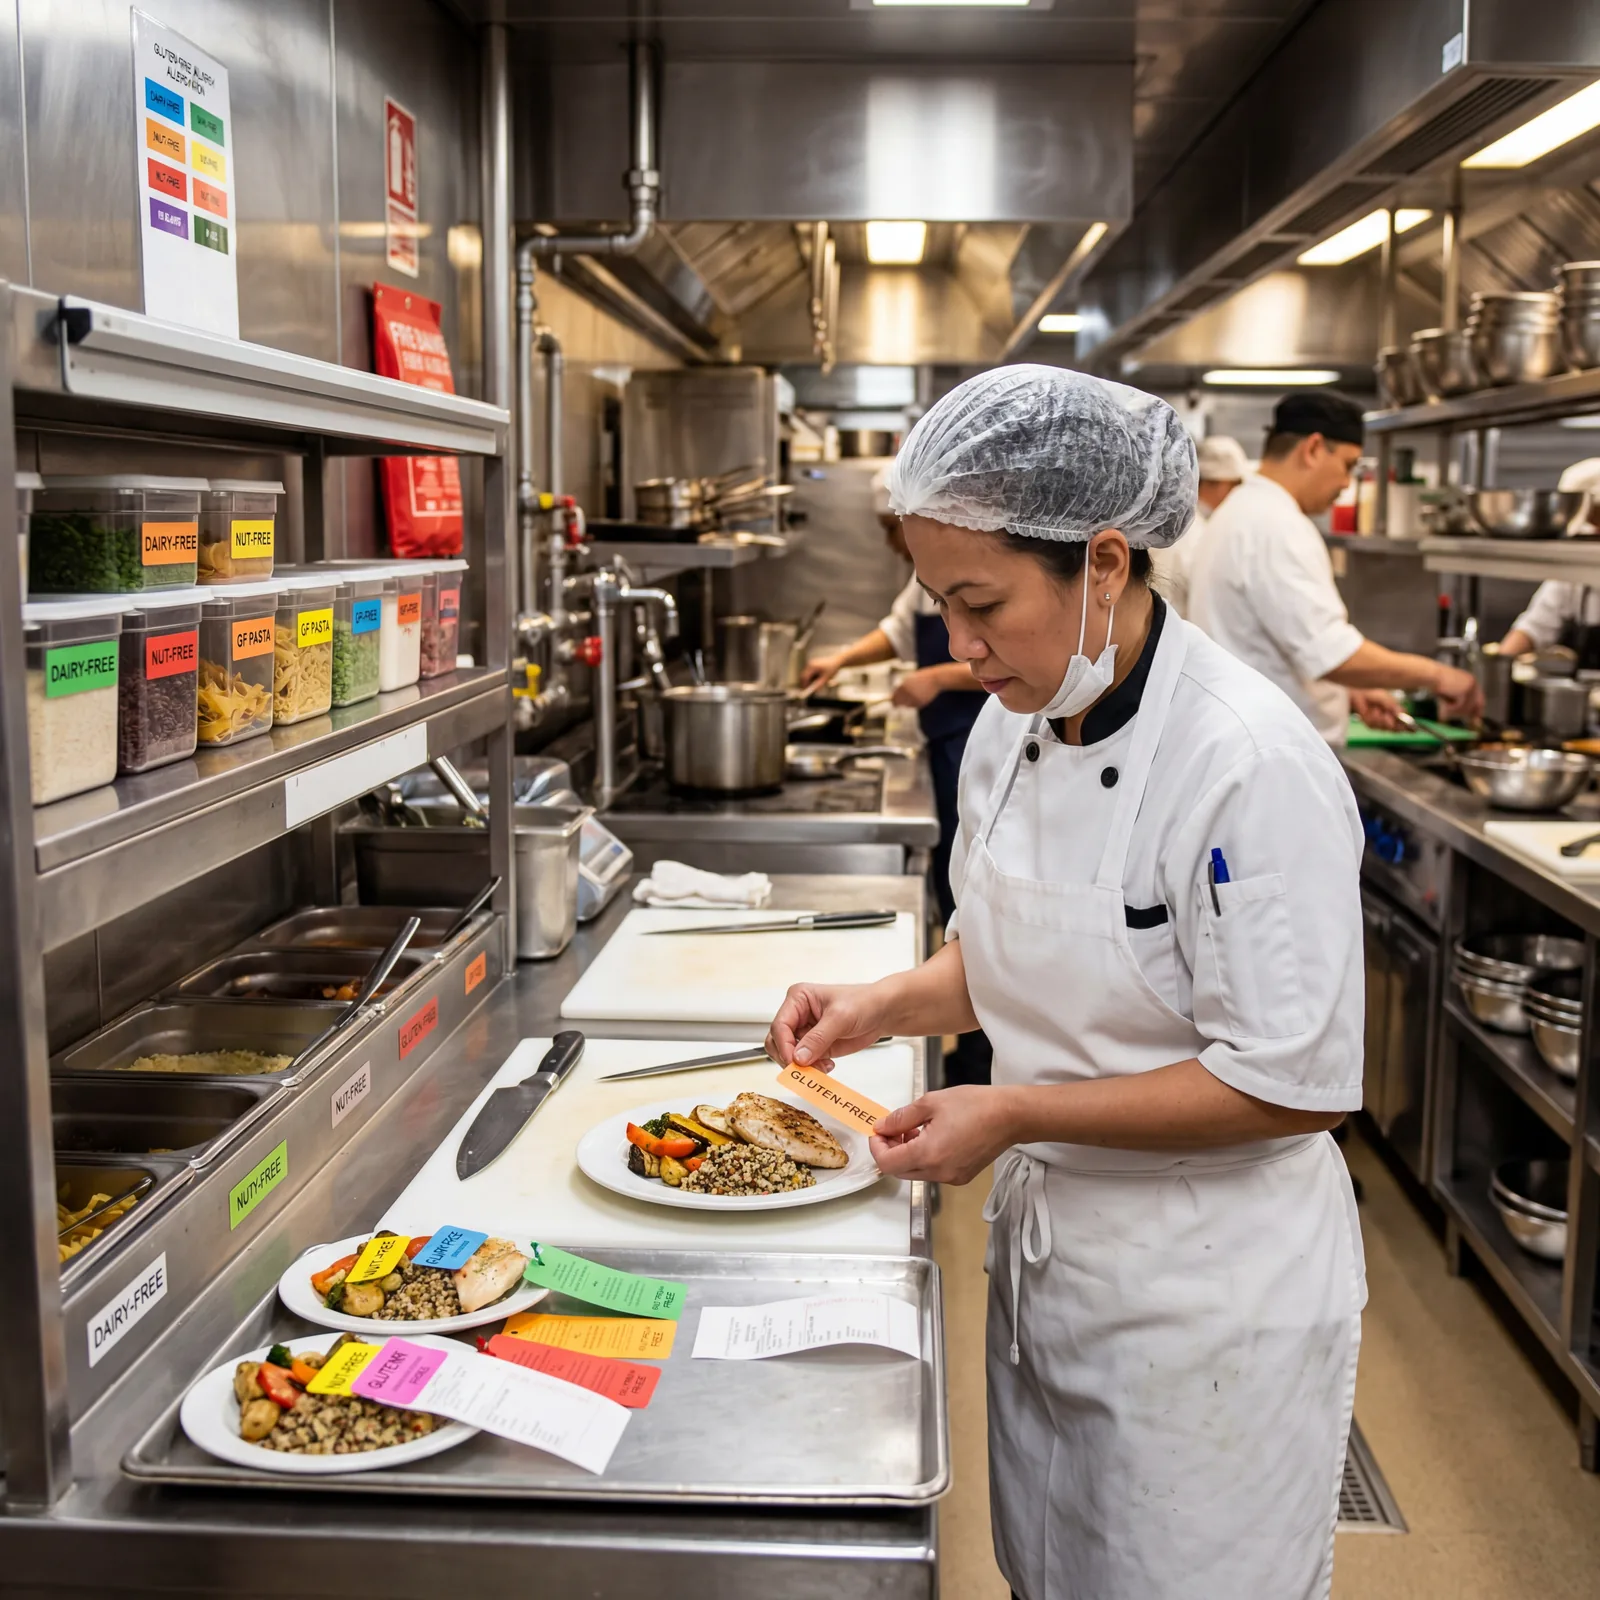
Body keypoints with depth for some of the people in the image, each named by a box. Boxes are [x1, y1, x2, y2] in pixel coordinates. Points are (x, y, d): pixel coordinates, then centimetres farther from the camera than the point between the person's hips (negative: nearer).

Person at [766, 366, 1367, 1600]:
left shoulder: (1253, 766, -26)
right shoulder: (1011, 726, -2)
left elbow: (1294, 1083, -24)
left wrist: (1015, 1114, -24)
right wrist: (888, 1004, -6)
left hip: (1210, 1295, -7)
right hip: (1047, 1247, 7)